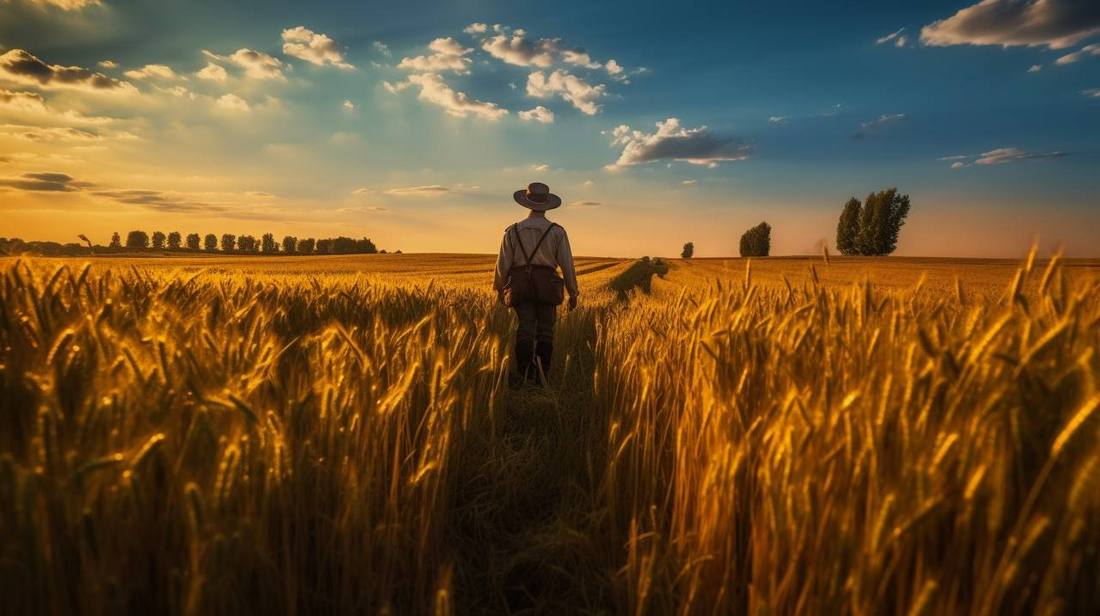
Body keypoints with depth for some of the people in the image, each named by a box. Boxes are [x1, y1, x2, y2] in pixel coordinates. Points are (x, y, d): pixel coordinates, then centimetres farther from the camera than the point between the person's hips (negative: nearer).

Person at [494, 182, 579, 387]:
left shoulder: (513, 231, 7)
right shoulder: (557, 231, 4)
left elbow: (503, 263, 7)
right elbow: (567, 264, 2)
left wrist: (499, 288, 19)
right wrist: (573, 292, 9)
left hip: (521, 285, 1)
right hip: (547, 285, -1)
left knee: (525, 329, -2)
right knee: (545, 332, 5)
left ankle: (523, 373, -14)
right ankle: (541, 375, 5)